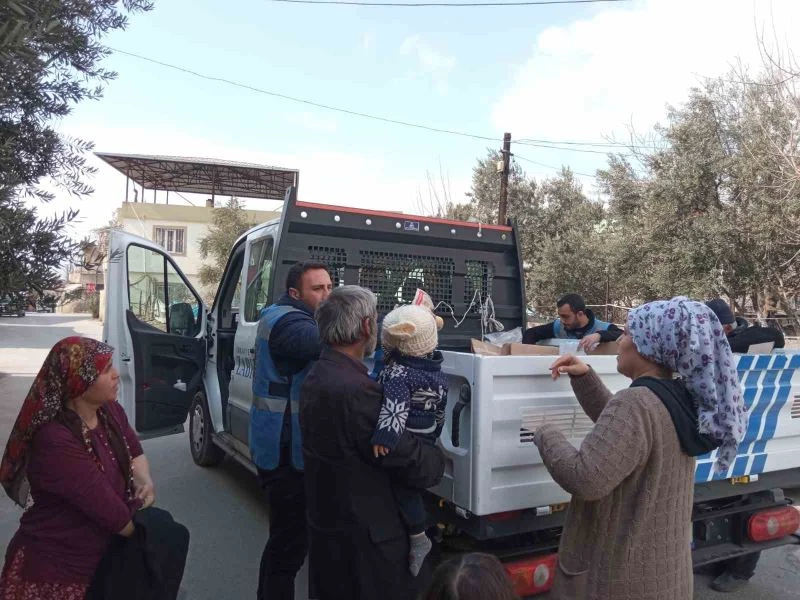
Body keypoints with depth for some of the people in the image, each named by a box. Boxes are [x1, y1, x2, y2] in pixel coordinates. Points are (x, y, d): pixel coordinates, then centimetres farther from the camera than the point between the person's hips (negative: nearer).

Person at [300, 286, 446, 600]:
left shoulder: (316, 377, 2)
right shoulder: (356, 390, -29)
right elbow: (416, 467, -22)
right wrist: (438, 456, -2)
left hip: (327, 524, 9)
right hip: (364, 536, -9)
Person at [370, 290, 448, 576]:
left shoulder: (398, 373, -19)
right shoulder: (438, 373, 7)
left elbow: (394, 406, -36)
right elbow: (440, 413, 17)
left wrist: (385, 435, -47)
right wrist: (431, 439, 27)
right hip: (424, 445, 9)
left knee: (399, 486, 1)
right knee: (408, 485, 20)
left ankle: (417, 536, 7)